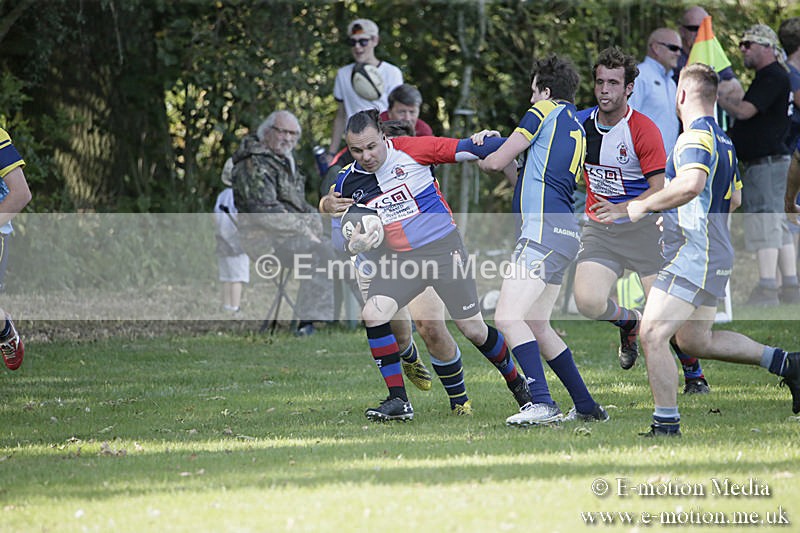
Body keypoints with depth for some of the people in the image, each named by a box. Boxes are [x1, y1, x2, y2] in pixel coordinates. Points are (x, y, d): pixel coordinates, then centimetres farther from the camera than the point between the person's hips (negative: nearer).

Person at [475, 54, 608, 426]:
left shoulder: (544, 112, 0)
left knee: (508, 316, -17)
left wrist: (477, 155, 24)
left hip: (544, 229, -10)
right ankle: (585, 406, 17)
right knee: (536, 325, 15)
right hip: (564, 233, 10)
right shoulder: (577, 131, 24)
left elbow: (497, 162, 1)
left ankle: (542, 404, -27)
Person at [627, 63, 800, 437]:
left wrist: (645, 205, -24)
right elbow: (733, 199, 27)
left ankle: (666, 425, -12)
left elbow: (691, 184, -34)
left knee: (652, 334, -12)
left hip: (693, 255, -10)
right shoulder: (723, 140, 17)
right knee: (695, 340, 19)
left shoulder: (696, 137, -15)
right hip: (716, 255, 10)